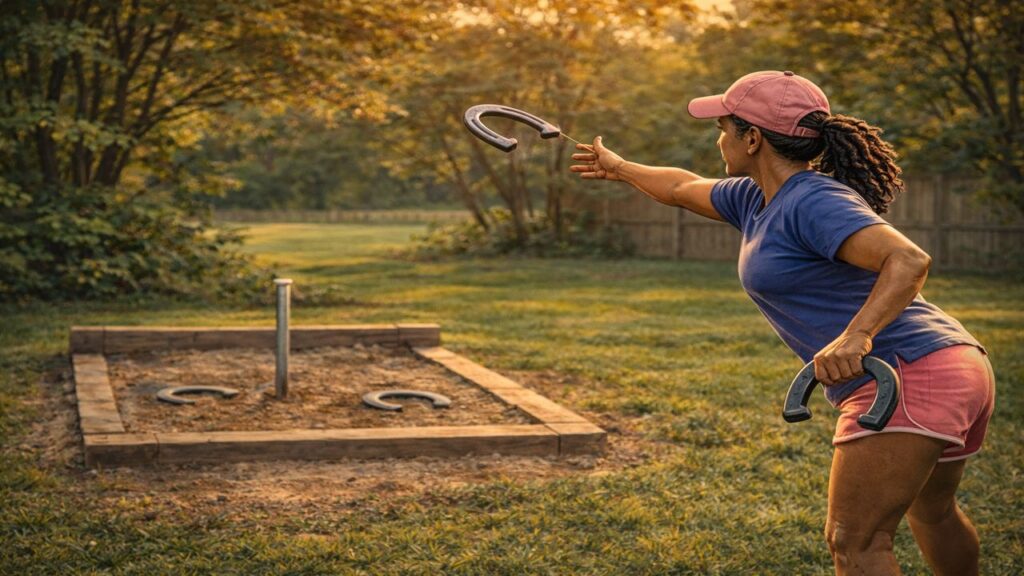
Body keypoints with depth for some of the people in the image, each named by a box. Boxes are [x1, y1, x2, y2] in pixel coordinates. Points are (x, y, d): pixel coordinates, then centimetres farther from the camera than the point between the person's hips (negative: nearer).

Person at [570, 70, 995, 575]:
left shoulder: (814, 203, -15)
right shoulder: (755, 200, 15)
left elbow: (909, 260, -27)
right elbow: (685, 188, 34)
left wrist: (856, 336, -41)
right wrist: (619, 168, 48)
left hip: (912, 377, -11)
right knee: (933, 513, 31)